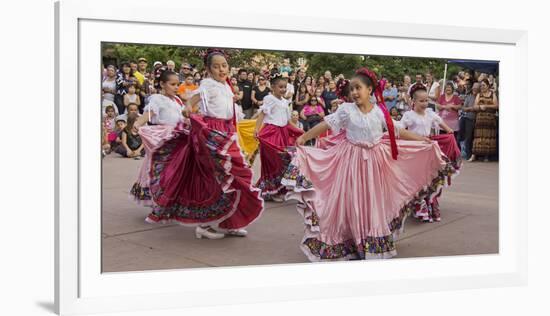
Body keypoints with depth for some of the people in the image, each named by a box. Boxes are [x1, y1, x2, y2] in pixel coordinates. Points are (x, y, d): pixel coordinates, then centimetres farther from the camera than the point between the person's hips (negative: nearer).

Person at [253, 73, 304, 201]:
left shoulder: (284, 101, 15)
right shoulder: (269, 99, -8)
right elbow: (262, 114, -17)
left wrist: (298, 130, 24)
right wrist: (257, 128, -30)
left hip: (284, 132, 8)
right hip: (272, 132, -8)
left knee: (285, 160, 8)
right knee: (273, 162, -3)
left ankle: (280, 189, 19)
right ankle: (271, 191, 7)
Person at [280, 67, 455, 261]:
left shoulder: (380, 112, 0)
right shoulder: (346, 109, -6)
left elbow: (397, 131, 6)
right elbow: (326, 124, -7)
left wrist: (422, 140, 4)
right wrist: (304, 137, -14)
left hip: (374, 162, 2)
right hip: (351, 161, -2)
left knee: (373, 202, 10)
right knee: (351, 202, 0)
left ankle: (373, 244, 25)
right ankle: (351, 244, 13)